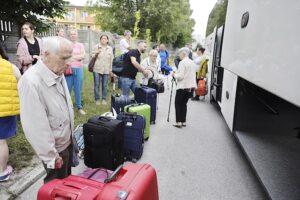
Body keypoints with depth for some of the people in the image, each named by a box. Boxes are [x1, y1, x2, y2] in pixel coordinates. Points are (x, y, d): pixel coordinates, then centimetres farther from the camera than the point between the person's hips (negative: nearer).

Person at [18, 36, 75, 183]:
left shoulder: (58, 73, -2)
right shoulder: (31, 82, -29)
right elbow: (36, 127, -26)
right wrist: (51, 156, -18)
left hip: (67, 141, 8)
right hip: (56, 149, -8)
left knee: (67, 181, 27)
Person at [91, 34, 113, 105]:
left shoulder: (110, 49, 10)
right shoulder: (96, 47, 5)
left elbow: (111, 60, 11)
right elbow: (92, 56, 9)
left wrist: (111, 70, 9)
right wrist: (96, 53, -12)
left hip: (106, 70, 1)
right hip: (97, 69, -1)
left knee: (105, 85, 4)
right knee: (96, 85, 0)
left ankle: (104, 99, 16)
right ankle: (97, 99, 12)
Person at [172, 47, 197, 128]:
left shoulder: (182, 62, -13)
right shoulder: (192, 62, 12)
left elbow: (180, 76, -18)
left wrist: (174, 75, -1)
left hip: (183, 87, -7)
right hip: (190, 86, 7)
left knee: (178, 103, 4)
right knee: (184, 103, 15)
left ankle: (178, 122, 3)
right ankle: (183, 121, 17)